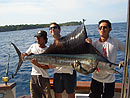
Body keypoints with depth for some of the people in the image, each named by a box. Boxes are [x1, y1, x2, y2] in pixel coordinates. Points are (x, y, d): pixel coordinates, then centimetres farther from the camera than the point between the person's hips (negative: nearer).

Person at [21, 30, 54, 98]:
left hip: (44, 76, -3)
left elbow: (47, 66, -12)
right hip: (33, 75, 4)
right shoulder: (33, 46, 6)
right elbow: (25, 54, 16)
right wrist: (24, 55, -7)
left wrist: (37, 64, -25)